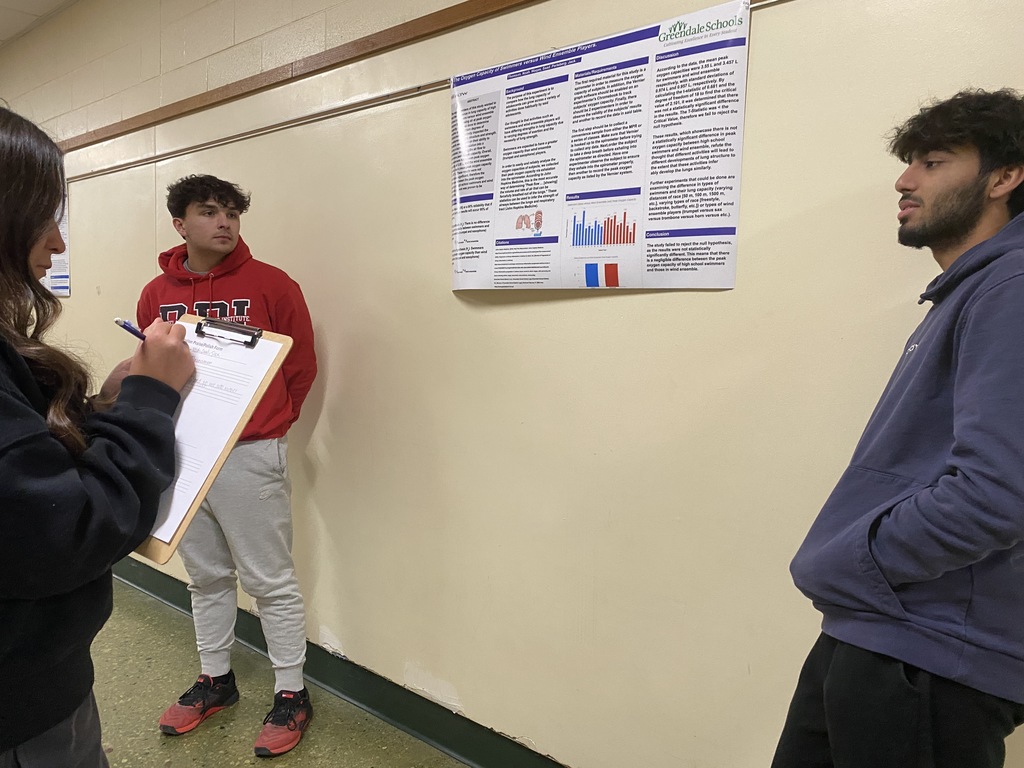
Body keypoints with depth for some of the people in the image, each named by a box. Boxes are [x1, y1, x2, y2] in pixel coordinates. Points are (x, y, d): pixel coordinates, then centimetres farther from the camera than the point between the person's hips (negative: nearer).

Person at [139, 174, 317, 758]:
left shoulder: (271, 285, -6)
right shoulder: (156, 294, 6)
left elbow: (302, 364, -2)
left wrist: (268, 425, 4)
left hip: (250, 456, -4)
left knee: (270, 580, 3)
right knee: (206, 575, 18)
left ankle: (292, 695, 18)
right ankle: (215, 680, 36)